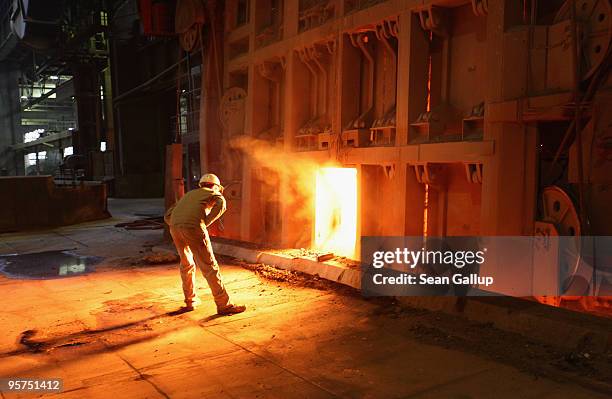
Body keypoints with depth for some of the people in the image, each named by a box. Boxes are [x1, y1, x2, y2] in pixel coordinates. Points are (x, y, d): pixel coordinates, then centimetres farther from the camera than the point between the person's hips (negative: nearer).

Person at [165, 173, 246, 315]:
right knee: (209, 267, -1)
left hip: (175, 228, 6)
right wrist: (205, 223, 0)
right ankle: (224, 305, 2)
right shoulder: (213, 194, 22)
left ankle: (190, 301, 32)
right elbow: (221, 204, -5)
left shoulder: (188, 195, 37)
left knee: (187, 264, 25)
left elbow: (167, 216, 32)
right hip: (194, 227, -6)